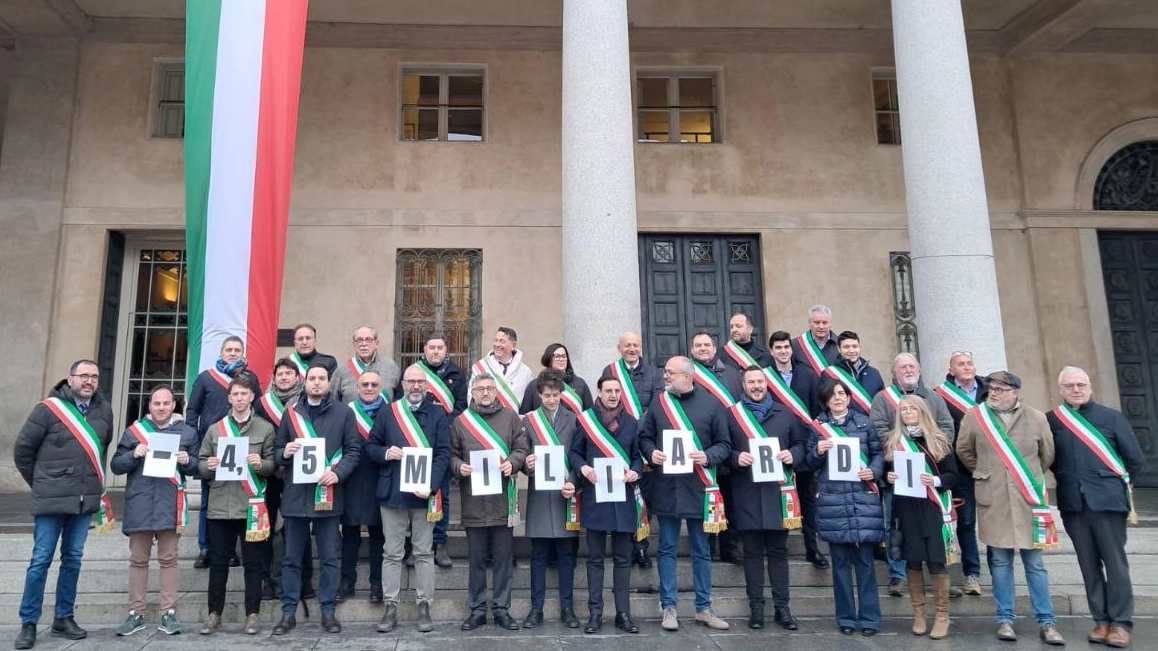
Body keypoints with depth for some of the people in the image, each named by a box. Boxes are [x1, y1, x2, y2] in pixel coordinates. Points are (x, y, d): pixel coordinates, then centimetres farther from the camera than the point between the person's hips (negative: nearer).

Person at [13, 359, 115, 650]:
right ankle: (28, 623, 13)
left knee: (73, 560, 11)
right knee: (41, 560, 1)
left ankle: (63, 618, 22)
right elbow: (22, 449, -2)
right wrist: (40, 483, 4)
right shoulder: (49, 409, -8)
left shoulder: (103, 410, 4)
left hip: (86, 500, 4)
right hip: (51, 499, -4)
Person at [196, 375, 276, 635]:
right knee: (218, 562, 8)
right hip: (220, 505, 2)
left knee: (253, 563, 3)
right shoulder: (214, 429, 11)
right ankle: (214, 613, 19)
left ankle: (253, 613, 12)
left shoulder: (265, 429, 4)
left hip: (251, 506, -2)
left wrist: (261, 464, -19)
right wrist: (208, 466, -11)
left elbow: (273, 465, 2)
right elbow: (200, 463, 11)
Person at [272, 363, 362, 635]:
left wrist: (338, 473, -14)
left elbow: (354, 450, 2)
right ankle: (288, 612, 17)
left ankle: (328, 611, 14)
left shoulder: (343, 413, 5)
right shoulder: (291, 413, 11)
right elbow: (277, 450, 13)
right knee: (292, 557, 8)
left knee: (329, 557, 5)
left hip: (327, 493, -2)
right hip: (296, 493, 2)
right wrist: (285, 453, -10)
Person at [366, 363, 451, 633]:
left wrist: (431, 485, -16)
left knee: (424, 553, 6)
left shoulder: (438, 413, 2)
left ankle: (424, 607, 15)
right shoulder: (387, 412, 7)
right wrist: (385, 453, -13)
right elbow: (369, 447, 10)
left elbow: (443, 453, -3)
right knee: (393, 553, 8)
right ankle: (390, 608, 16)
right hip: (392, 493, 1)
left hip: (424, 493, -1)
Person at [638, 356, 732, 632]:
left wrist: (708, 456, -17)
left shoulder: (711, 404, -1)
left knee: (701, 550, 10)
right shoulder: (658, 403, 3)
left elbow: (724, 444, 1)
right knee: (667, 549, 7)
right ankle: (669, 607, 17)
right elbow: (644, 437, 10)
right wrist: (652, 453, -11)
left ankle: (703, 608, 22)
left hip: (699, 487, -1)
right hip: (665, 487, 1)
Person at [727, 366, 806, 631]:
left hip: (778, 491, 1)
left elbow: (800, 444, 14)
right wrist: (736, 458, -15)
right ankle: (756, 606, 13)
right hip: (747, 493, -1)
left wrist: (793, 455, -7)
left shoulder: (785, 413, 11)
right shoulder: (731, 414, 4)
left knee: (778, 551, 7)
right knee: (752, 552, 5)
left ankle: (782, 607, 15)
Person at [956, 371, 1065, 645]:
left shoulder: (1036, 418, 0)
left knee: (1035, 564, 7)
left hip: (1029, 499, 0)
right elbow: (964, 451, 12)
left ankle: (1046, 622, 17)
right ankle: (1004, 619, 17)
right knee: (1000, 562, 7)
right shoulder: (975, 416, -2)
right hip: (993, 501, 0)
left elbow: (1047, 455, 14)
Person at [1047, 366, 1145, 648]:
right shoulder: (1052, 420, 3)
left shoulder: (1112, 417, 0)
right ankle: (1101, 620, 17)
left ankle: (1121, 623, 11)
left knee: (1115, 564, 3)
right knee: (1089, 565, 9)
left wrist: (1115, 484, 9)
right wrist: (1068, 479, 6)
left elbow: (1136, 459, 3)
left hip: (1107, 501, -2)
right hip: (1073, 504, 2)